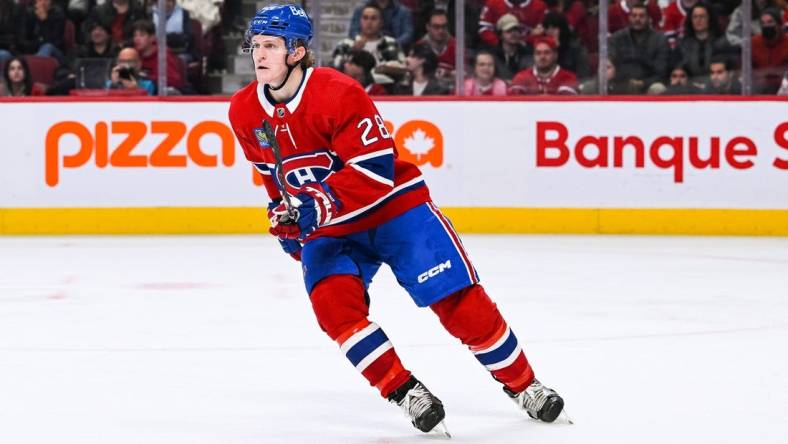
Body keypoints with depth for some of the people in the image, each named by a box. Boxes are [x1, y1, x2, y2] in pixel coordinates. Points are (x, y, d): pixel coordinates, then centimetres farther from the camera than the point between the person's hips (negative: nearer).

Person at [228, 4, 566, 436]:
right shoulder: (245, 112, -5)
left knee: (458, 300, -9)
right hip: (328, 228, 5)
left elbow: (375, 168, -28)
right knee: (334, 304, -23)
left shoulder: (338, 92, -24)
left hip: (394, 207, -5)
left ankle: (522, 384, 10)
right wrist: (285, 211, 14)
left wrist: (317, 205, -34)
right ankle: (405, 392, -10)